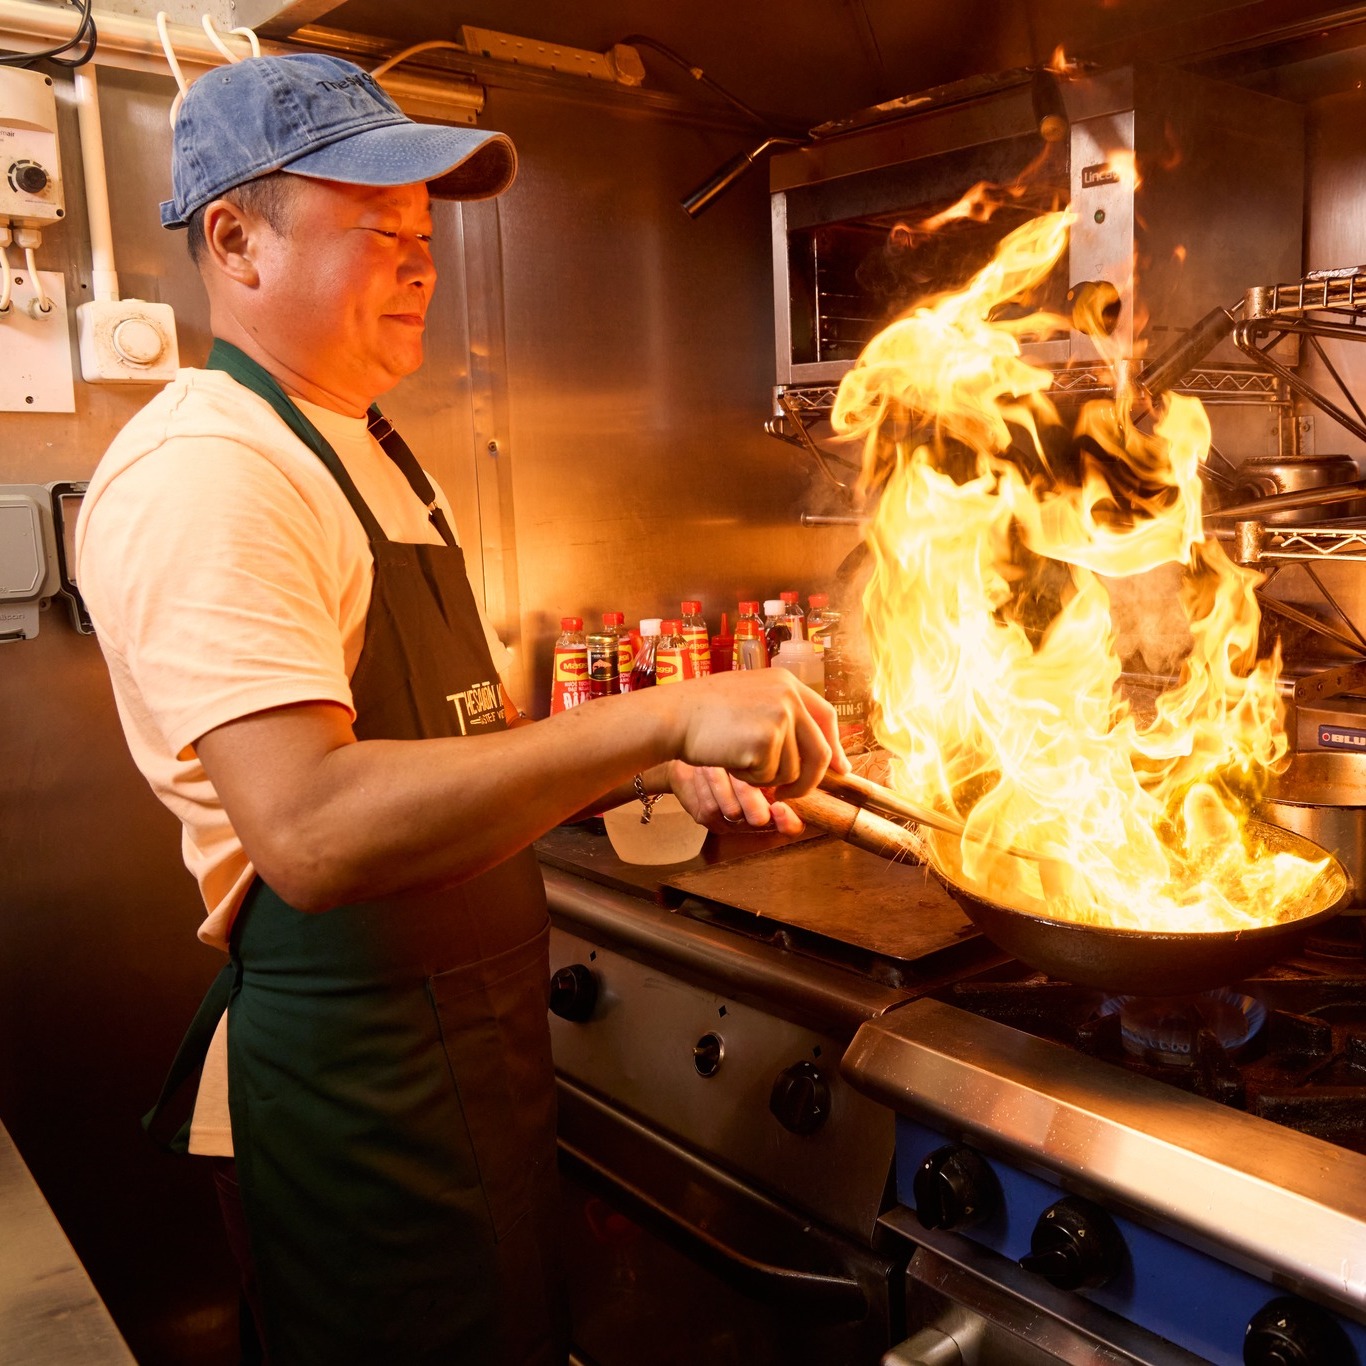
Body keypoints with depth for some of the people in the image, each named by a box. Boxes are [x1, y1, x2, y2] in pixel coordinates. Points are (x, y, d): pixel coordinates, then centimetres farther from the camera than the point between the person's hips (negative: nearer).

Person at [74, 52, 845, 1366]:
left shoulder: (366, 455, 14)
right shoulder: (202, 471, -20)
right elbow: (312, 833, -33)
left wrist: (664, 771, 1)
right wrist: (663, 716, -33)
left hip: (478, 1038, 9)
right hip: (355, 1090, -9)